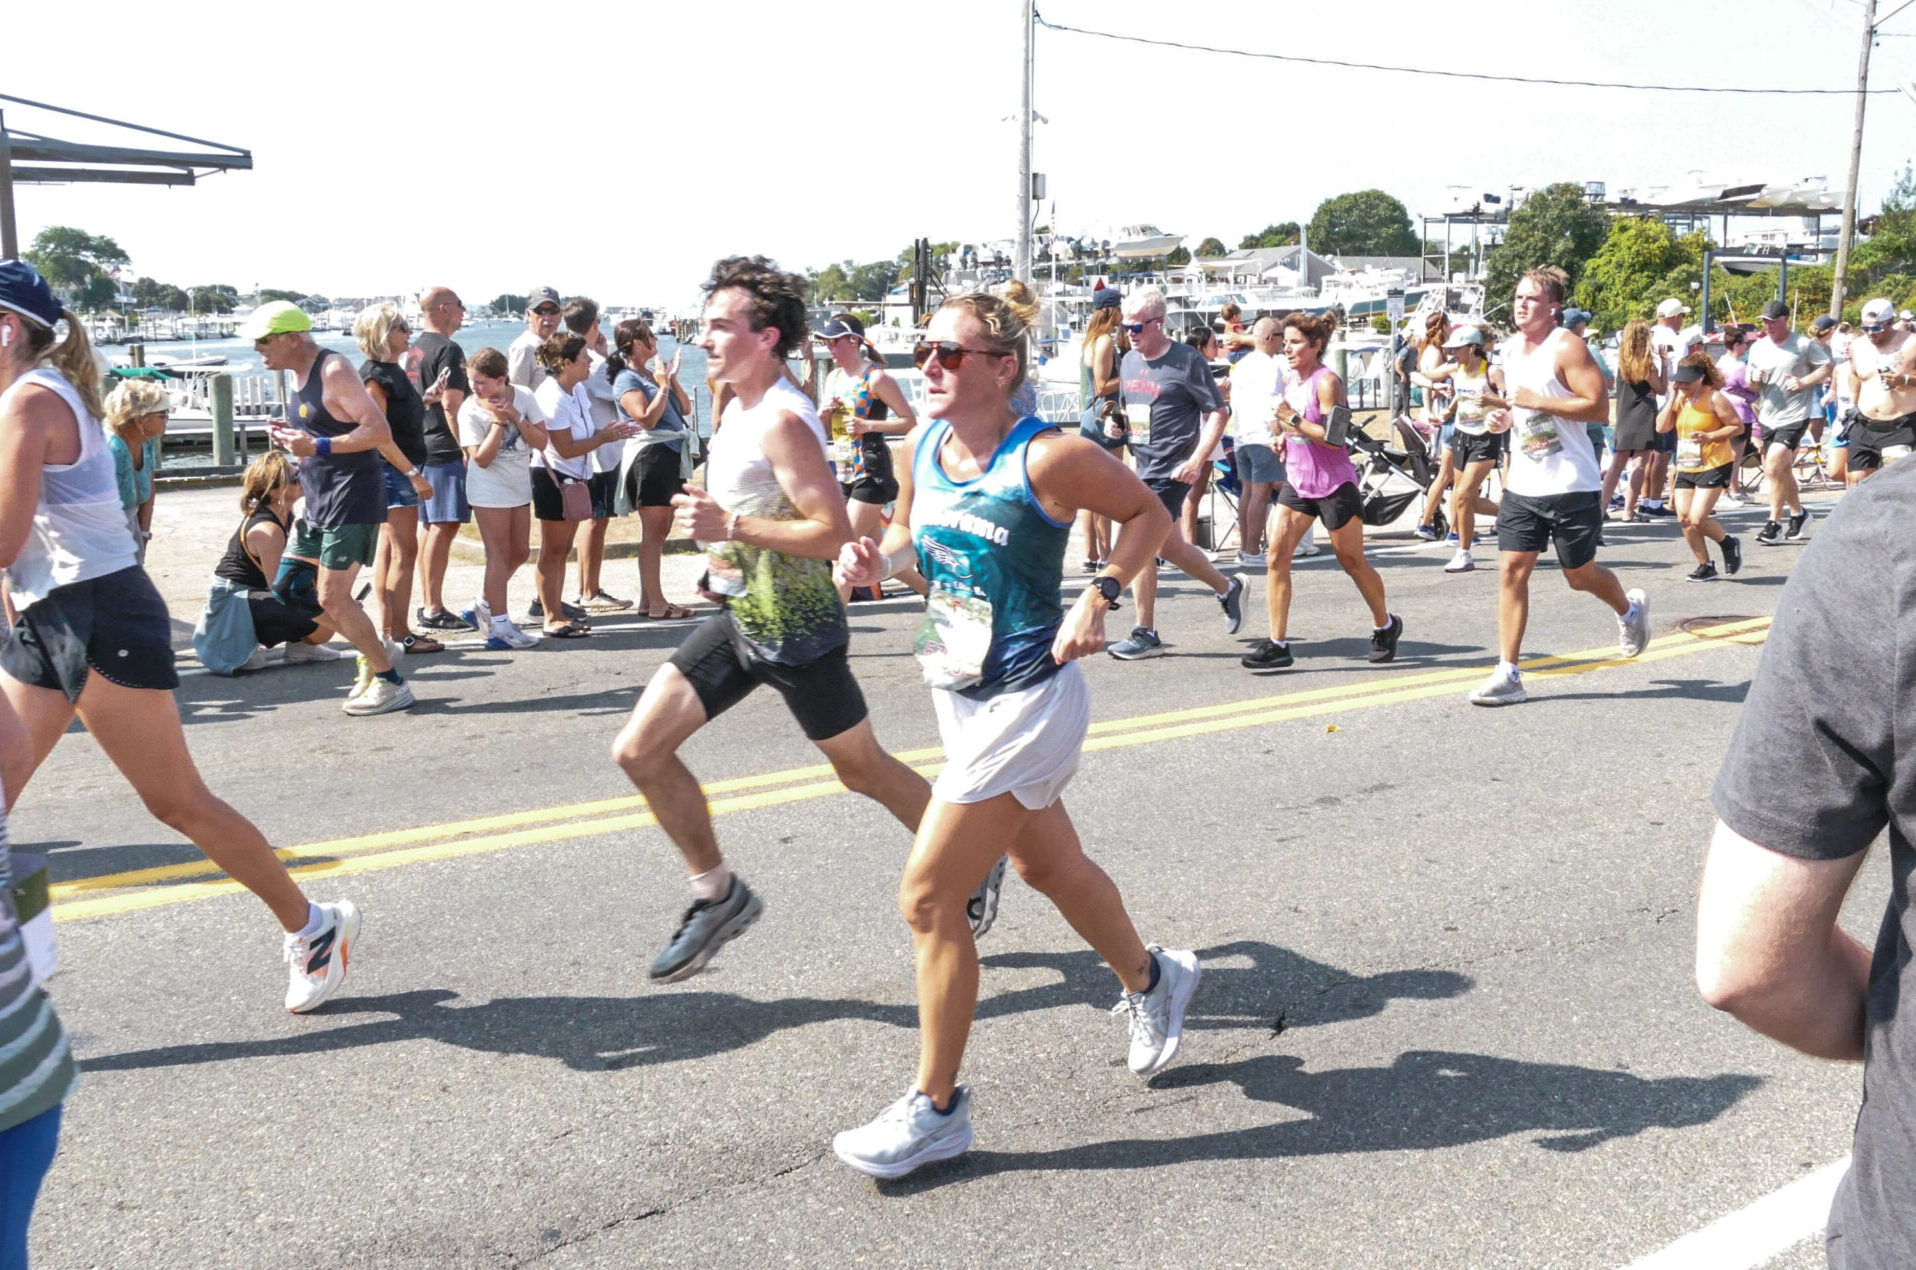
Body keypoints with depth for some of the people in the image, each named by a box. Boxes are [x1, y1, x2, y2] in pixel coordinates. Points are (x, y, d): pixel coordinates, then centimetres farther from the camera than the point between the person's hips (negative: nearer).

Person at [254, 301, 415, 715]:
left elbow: (379, 432, -23)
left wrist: (317, 447, -27)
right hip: (320, 501, 10)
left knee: (332, 598, -9)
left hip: (352, 498, -10)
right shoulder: (299, 374, 13)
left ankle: (391, 683, 4)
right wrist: (295, 438, 6)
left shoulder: (333, 371, -16)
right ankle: (377, 651, 25)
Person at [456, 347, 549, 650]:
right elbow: (482, 458, -19)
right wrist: (499, 421, -22)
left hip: (519, 487, 5)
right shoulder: (470, 410, -13)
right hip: (490, 491, -5)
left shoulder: (524, 397, -4)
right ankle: (500, 626, -1)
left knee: (520, 552, 12)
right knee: (499, 554, -5)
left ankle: (483, 605, 28)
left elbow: (541, 442, -7)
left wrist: (516, 417, -19)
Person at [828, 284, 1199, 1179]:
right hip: (959, 693, 8)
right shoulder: (921, 449, -1)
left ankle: (936, 1109, 10)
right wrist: (875, 559, -4)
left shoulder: (1048, 459, -20)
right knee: (1048, 866, 24)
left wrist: (1101, 595, -19)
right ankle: (1151, 981, 51)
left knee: (927, 896, -7)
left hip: (1027, 704, -8)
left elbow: (1148, 514, -6)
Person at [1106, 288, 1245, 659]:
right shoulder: (1129, 361, 11)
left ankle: (1145, 635, 0)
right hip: (1142, 467, 8)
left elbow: (1218, 412, -9)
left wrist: (1197, 460, -19)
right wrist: (1117, 422, 2)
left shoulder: (1186, 360, -10)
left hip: (1171, 471, -8)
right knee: (1169, 546, 15)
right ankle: (1227, 588, 38)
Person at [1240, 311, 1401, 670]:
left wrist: (1293, 419, -21)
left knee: (1353, 562, 7)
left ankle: (1385, 626, 31)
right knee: (1276, 555, -8)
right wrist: (1283, 435, 7)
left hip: (1334, 485, -7)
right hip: (1297, 482, 7)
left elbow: (1334, 437, -22)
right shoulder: (1289, 381, 9)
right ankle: (1277, 644, -6)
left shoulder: (1327, 381, -14)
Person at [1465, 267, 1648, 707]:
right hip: (1522, 485, 6)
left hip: (1571, 487, -6)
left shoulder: (1567, 348, -12)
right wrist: (1504, 414, 4)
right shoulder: (1511, 349, 11)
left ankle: (1629, 609, 43)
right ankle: (1508, 674, -2)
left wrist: (1536, 401, -22)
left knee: (1580, 575, 9)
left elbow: (1598, 406, -19)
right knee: (1511, 571, -3)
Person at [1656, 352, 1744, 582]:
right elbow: (1661, 427, -2)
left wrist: (1709, 436, -21)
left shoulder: (1714, 398, -12)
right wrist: (1673, 398, -8)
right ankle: (1705, 566, 15)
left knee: (1697, 518, -14)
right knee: (1684, 518, 2)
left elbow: (1738, 426, -9)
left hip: (1713, 466, -7)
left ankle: (1729, 543, 15)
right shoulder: (1680, 398, 6)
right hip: (1685, 466, 7)